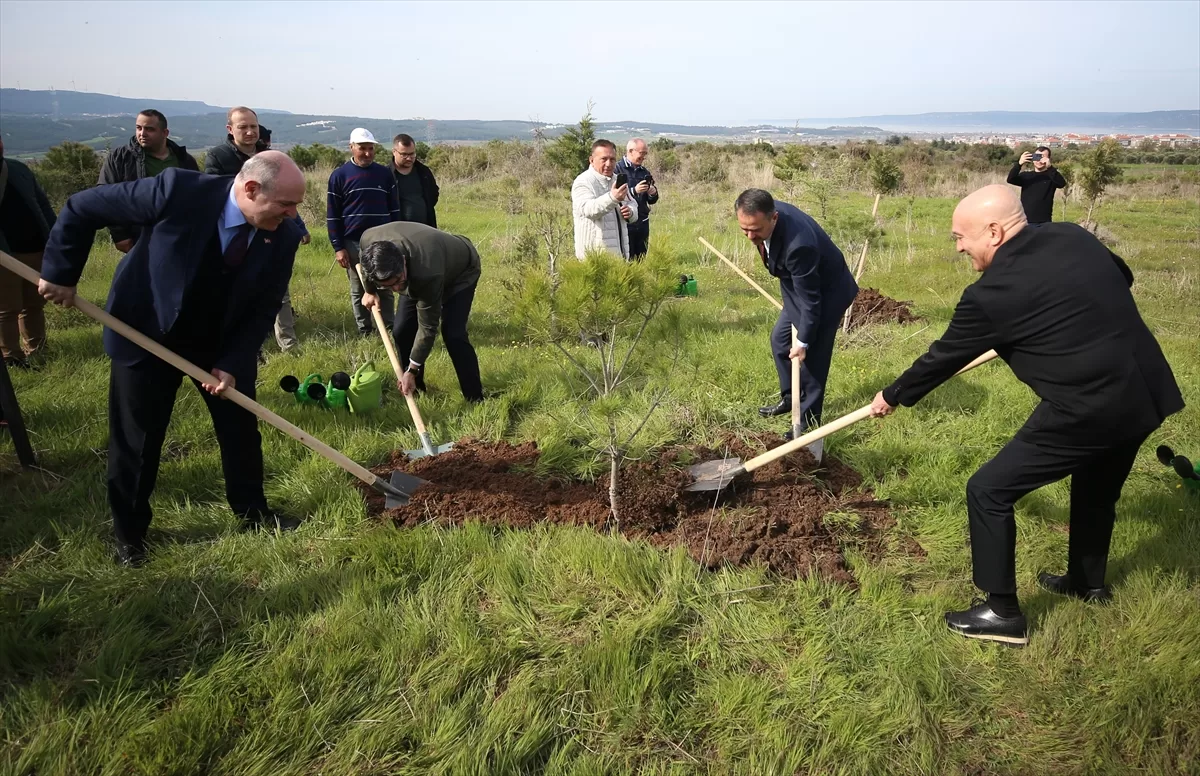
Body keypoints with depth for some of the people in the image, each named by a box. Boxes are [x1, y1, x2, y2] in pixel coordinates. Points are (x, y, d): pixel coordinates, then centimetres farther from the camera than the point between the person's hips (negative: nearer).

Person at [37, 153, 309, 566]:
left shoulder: (284, 234, -18)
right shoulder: (179, 190, -30)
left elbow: (266, 306, -8)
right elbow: (81, 208, -18)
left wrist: (233, 363, -16)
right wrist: (61, 275, -15)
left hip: (224, 342, 3)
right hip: (147, 334, -3)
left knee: (241, 427, 11)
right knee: (136, 439, 7)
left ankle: (252, 511, 32)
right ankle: (129, 531, 27)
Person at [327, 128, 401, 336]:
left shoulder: (384, 174, 6)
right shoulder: (339, 175, -1)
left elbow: (394, 209, 10)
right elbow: (332, 215, 0)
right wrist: (338, 247, -6)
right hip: (353, 243, -1)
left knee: (385, 288, 2)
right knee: (358, 291, 6)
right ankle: (366, 333, 15)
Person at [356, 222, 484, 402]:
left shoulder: (427, 274, -47)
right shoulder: (369, 239, -33)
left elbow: (427, 328, -35)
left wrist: (412, 370, -28)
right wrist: (369, 290, 5)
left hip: (460, 271, -6)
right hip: (415, 272, 6)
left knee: (453, 335, -21)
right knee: (401, 331, -2)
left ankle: (475, 400, -10)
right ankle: (414, 388, 16)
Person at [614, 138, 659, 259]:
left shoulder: (644, 172, 14)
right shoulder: (617, 169, -6)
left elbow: (652, 201, 19)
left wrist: (653, 194, -3)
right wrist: (634, 191, -24)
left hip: (642, 223, 6)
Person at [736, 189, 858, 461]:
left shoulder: (798, 244, -41)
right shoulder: (770, 213, -16)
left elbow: (810, 299, -31)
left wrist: (803, 341, -22)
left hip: (826, 294, -9)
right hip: (800, 288, 9)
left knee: (811, 358, -4)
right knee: (780, 340, 19)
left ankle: (808, 425, 8)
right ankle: (790, 398, 37)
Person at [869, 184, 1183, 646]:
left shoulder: (993, 292, -15)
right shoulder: (1073, 237, 5)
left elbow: (942, 358, -4)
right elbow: (1123, 277, 24)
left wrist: (892, 397, 11)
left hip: (1087, 409, -9)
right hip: (1147, 392, 9)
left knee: (989, 491, 2)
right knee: (1097, 487, 31)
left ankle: (1003, 614, 11)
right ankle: (1088, 582, 51)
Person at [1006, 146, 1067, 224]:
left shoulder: (1051, 176, 3)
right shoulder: (1025, 175, 10)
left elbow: (1062, 184, -17)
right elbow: (1010, 180, -7)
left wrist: (1050, 167, -31)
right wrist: (1019, 164, -25)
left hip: (1044, 222, -2)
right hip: (1024, 221, 2)